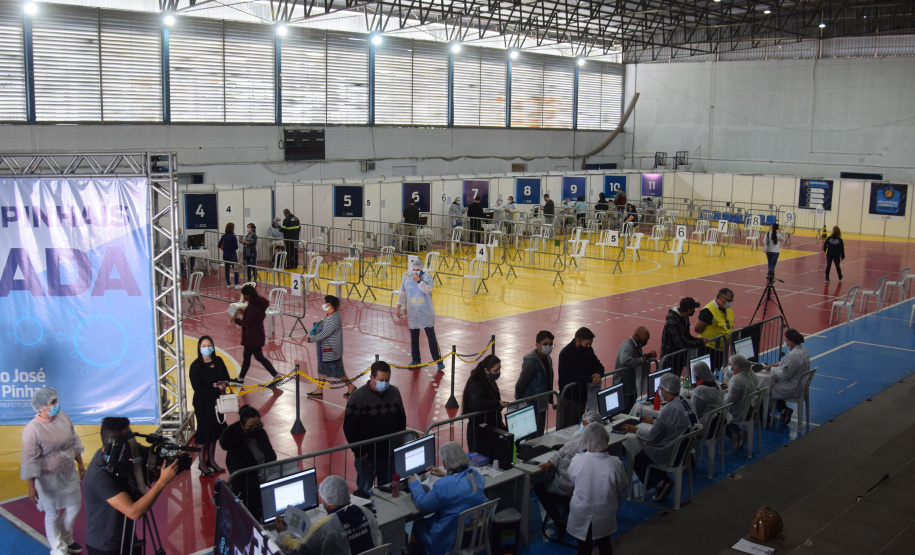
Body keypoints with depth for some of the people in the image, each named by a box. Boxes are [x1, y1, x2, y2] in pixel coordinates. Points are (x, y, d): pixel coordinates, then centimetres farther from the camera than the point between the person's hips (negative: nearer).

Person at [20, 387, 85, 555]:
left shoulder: (63, 417, -6)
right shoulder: (31, 430, -24)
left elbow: (74, 443, 7)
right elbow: (30, 461, -20)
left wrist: (80, 464, 14)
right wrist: (31, 487, -18)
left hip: (69, 474, 6)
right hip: (48, 479, -6)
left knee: (74, 509, 18)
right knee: (52, 514, 10)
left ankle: (66, 539, 43)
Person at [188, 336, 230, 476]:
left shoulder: (218, 361, 3)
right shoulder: (196, 366, -13)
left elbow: (226, 377, 10)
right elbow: (197, 388, -18)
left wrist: (224, 384, -14)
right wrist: (217, 389, -19)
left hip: (216, 401, 5)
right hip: (203, 403, -5)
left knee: (215, 430, 12)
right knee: (204, 432, 1)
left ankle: (211, 461, 25)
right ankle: (202, 463, 14)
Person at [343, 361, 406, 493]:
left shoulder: (394, 392, 2)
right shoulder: (358, 397, -13)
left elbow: (401, 418, 14)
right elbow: (349, 427, -10)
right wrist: (360, 451, -12)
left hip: (390, 454, 4)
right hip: (367, 456, -4)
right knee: (365, 491, 5)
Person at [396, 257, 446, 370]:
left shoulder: (427, 276, -7)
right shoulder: (407, 278, 2)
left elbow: (428, 290, -22)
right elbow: (402, 293, 9)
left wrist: (419, 281, -30)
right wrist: (399, 307, 6)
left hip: (426, 312, -3)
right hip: (412, 312, 3)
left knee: (431, 336, -3)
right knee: (413, 336, 10)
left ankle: (438, 360, 3)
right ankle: (416, 360, 23)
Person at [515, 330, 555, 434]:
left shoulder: (547, 359, 8)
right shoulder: (531, 361, -20)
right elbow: (520, 385, -17)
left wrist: (550, 399, 14)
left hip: (542, 405, 9)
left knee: (540, 435, 14)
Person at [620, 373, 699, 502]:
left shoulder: (669, 409, -27)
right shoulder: (685, 403, 0)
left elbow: (651, 436, -20)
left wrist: (635, 430, -3)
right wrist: (653, 421, 27)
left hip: (671, 455, -9)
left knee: (636, 459, 5)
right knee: (644, 451, 23)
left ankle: (660, 483, 4)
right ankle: (663, 481, 20)